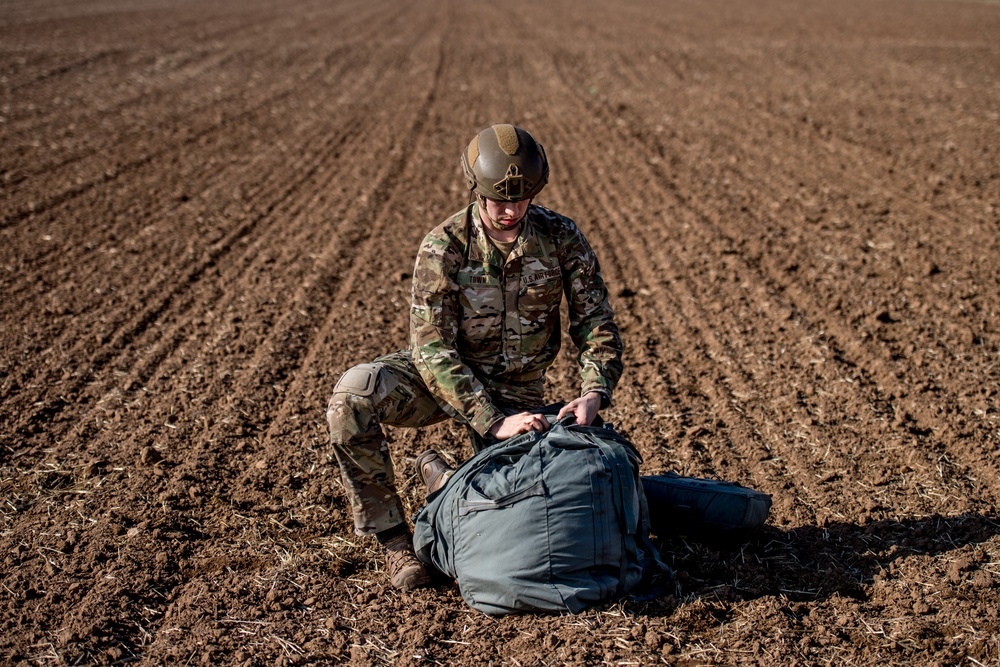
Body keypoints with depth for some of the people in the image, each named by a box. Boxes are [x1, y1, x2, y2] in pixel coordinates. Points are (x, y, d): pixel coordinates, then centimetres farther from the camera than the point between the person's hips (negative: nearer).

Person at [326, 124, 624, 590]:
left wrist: (594, 392, -30)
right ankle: (393, 537, -16)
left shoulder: (561, 237, -14)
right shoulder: (443, 246, -21)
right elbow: (432, 348, -25)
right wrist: (491, 423, -35)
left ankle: (440, 475, 27)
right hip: (443, 374, -2)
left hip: (517, 389, 2)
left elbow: (595, 320, -10)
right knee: (353, 396, -31)